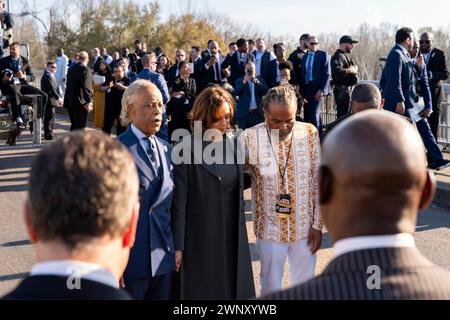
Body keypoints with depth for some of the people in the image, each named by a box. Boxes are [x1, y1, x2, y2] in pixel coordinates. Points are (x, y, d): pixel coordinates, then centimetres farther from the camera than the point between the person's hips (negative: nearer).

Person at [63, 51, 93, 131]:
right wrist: (88, 101, -18)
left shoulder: (72, 68, 10)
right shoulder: (85, 69, -13)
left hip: (70, 101, 8)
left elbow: (69, 84, 15)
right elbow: (86, 87, -20)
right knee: (80, 126, -3)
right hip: (80, 102, -8)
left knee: (74, 125, 17)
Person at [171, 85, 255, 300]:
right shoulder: (187, 150, -11)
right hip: (200, 238, -5)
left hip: (232, 236, 5)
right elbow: (179, 203, -10)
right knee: (202, 290, 5)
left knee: (233, 289, 11)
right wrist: (178, 246, -11)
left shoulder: (233, 145, 5)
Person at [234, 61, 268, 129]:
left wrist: (258, 83, -14)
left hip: (258, 112, 1)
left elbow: (266, 92, -1)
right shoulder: (239, 81, 8)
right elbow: (236, 93, -9)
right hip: (244, 113, -1)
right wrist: (244, 82, -17)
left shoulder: (260, 80, 13)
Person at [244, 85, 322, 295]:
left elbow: (319, 182, -1)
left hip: (305, 227, 1)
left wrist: (317, 225, -1)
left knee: (305, 286, 16)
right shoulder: (251, 138, -12)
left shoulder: (309, 133, -6)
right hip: (270, 228, -1)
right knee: (271, 287, 14)